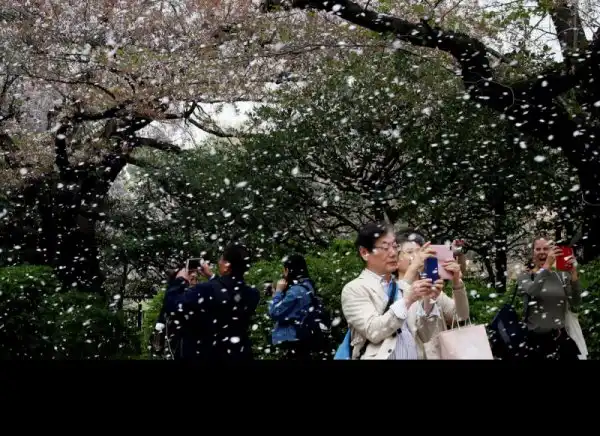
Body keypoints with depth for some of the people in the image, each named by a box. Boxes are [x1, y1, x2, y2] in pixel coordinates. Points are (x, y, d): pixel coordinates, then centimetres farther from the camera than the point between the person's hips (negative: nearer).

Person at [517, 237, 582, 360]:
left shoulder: (562, 276, 7)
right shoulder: (525, 277, 1)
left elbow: (575, 303, -4)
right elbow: (532, 292, -22)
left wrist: (573, 274, -14)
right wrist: (547, 265, -26)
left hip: (561, 337, 2)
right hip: (536, 339, -2)